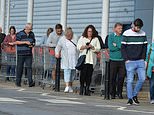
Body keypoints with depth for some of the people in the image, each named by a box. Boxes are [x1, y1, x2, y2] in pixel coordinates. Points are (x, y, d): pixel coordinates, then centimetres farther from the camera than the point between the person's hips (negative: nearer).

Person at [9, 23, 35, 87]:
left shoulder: (32, 34, 13)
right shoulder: (20, 34, -3)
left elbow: (33, 42, 22)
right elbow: (17, 42, -12)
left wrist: (32, 45, -1)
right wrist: (25, 42, -19)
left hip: (29, 54, 3)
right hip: (21, 53, -3)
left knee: (29, 67, -7)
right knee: (19, 67, 3)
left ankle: (30, 82, -14)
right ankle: (18, 82, 14)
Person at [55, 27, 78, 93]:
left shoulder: (75, 39, 8)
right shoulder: (62, 40, 1)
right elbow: (57, 48, 8)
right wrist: (57, 53, -7)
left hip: (74, 59, 3)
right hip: (66, 59, -3)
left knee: (73, 72, 6)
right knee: (67, 71, -13)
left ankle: (70, 86, 17)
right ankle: (67, 86, -17)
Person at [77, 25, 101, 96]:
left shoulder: (96, 39, 12)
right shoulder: (82, 38, 12)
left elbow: (98, 49, 6)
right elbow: (78, 47, 5)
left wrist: (92, 47, -10)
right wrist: (85, 47, -11)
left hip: (92, 59, 1)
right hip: (83, 58, -1)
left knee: (89, 75, -2)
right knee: (83, 73, -10)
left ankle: (87, 89, 3)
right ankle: (81, 88, -3)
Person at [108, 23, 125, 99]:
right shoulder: (111, 36, 5)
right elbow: (111, 47, -7)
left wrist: (116, 45, -6)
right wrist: (120, 47, -2)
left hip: (122, 60, 1)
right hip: (113, 60, -1)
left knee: (121, 77, -1)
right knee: (113, 78, 1)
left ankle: (119, 93, 10)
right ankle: (112, 93, 9)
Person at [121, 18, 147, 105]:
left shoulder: (143, 34, 7)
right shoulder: (126, 34, -3)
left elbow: (145, 47, 13)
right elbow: (123, 47, -1)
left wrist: (143, 58, 4)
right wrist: (126, 59, -8)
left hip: (140, 61, 3)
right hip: (130, 61, -3)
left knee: (142, 78, -5)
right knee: (130, 81, -2)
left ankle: (135, 95, 14)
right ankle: (130, 99, 6)